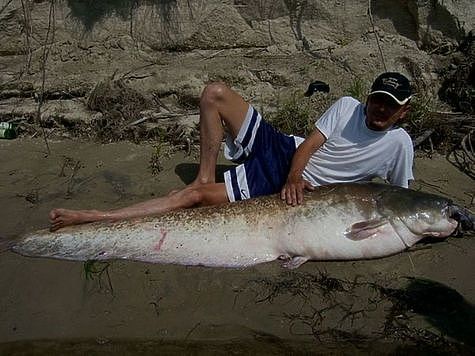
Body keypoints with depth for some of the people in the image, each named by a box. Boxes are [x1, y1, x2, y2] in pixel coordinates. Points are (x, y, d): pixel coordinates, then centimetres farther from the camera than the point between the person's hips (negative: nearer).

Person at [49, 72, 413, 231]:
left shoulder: (399, 144, -1)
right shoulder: (347, 106, 3)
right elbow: (308, 145, -3)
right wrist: (293, 177, -22)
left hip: (289, 185, -4)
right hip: (281, 149, 4)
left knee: (195, 195, -20)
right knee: (215, 94, -14)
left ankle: (95, 218, -17)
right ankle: (205, 176, -5)